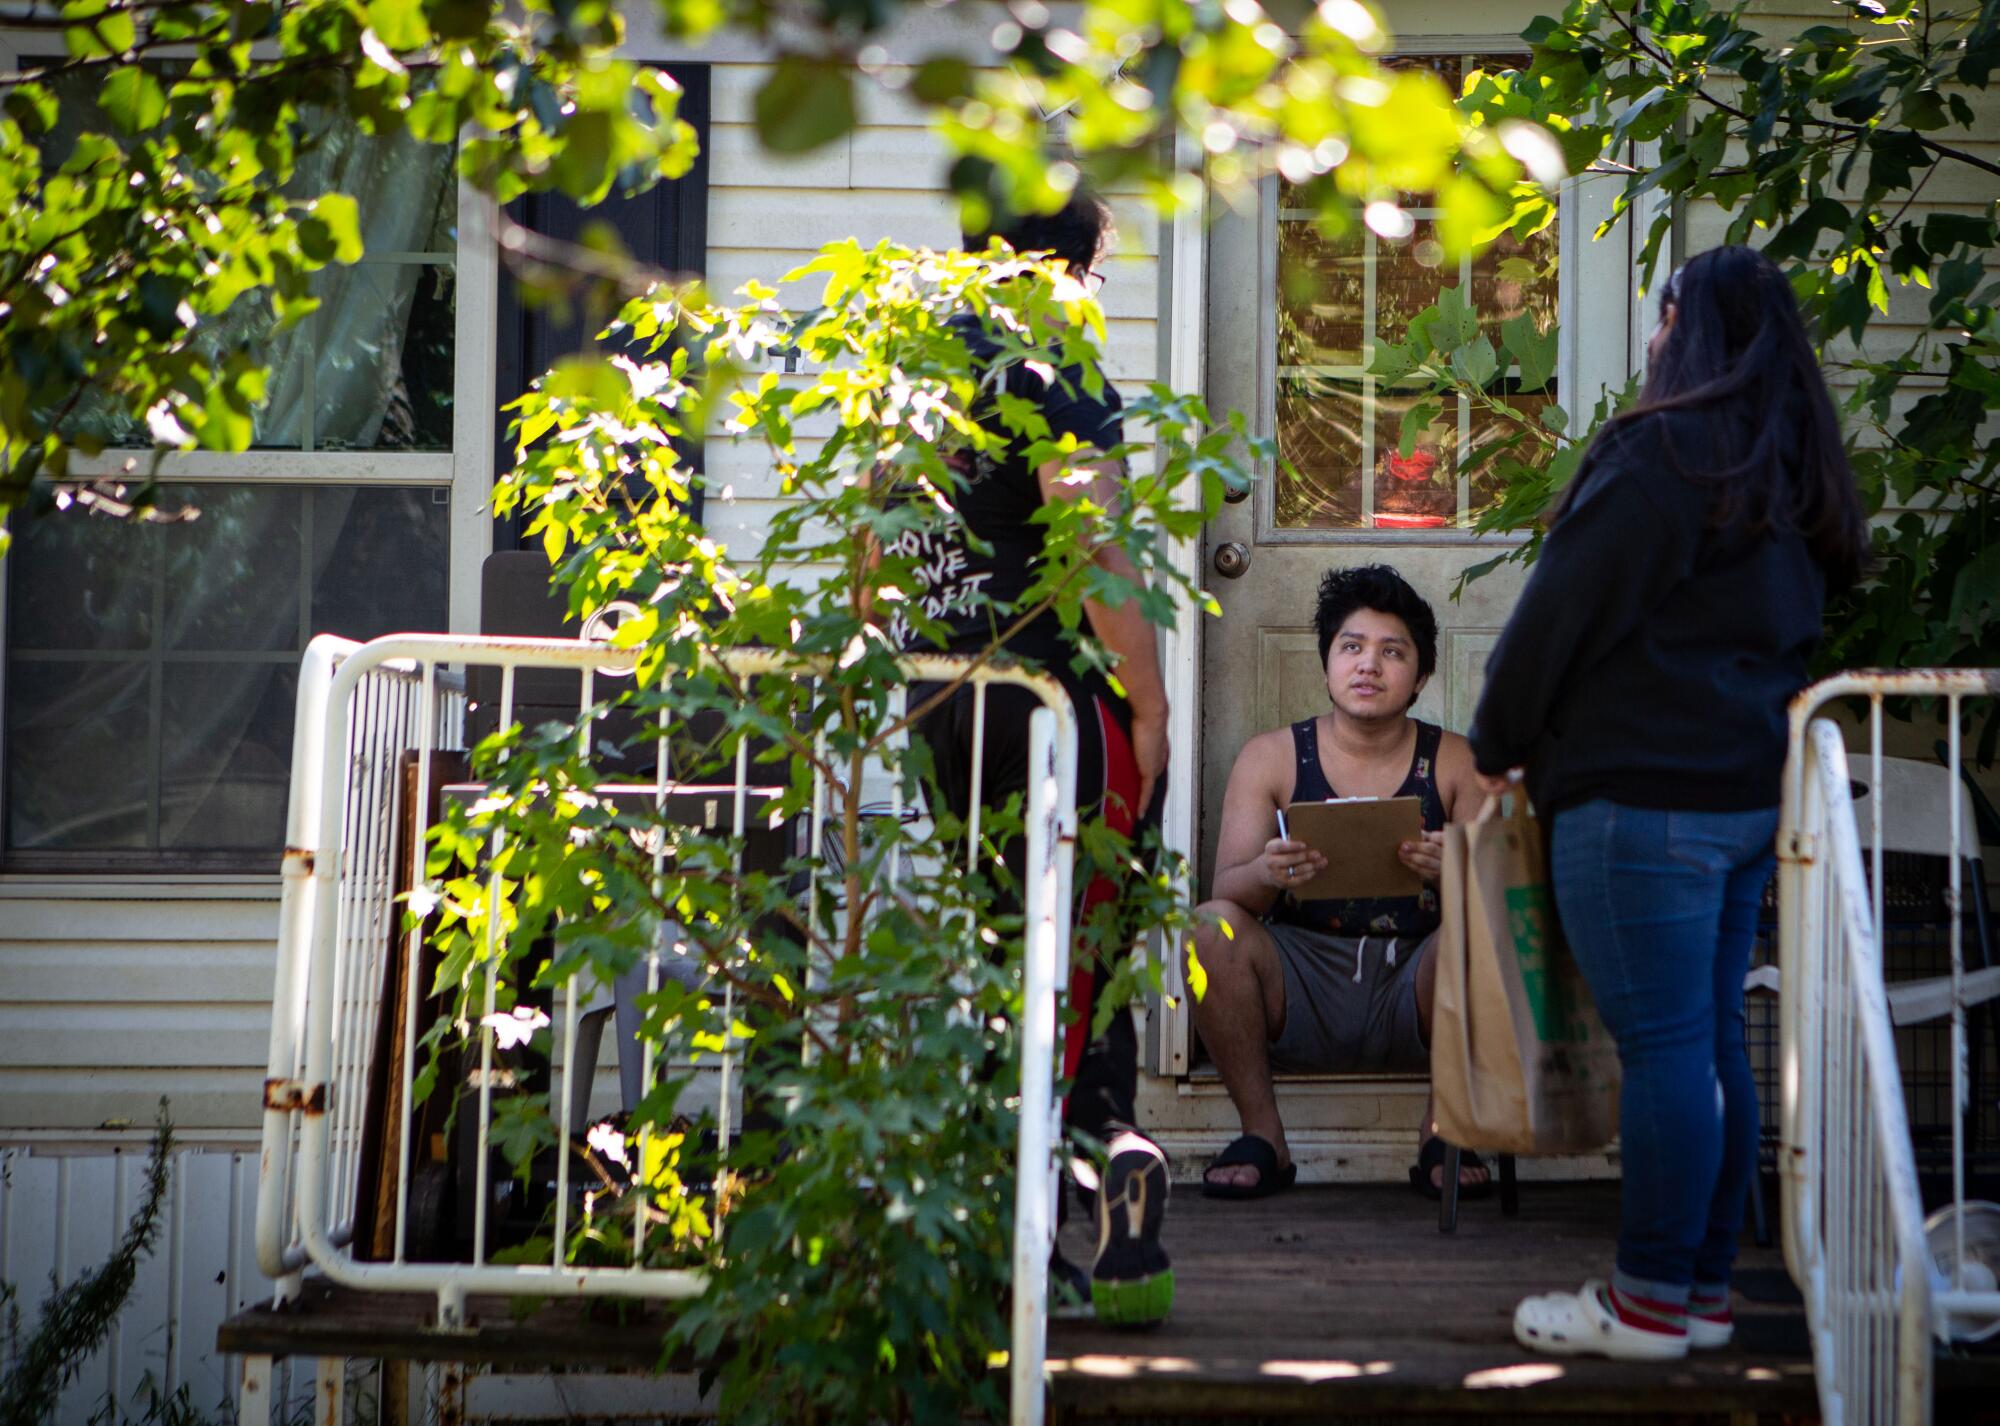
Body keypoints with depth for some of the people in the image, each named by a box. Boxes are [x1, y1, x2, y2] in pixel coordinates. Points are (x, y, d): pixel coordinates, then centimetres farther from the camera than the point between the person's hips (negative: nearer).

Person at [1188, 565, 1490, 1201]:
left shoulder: (1455, 763, 5)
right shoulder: (1271, 756, 5)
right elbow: (1226, 892, -4)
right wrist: (1266, 874, -29)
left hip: (1414, 989, 0)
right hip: (1303, 992, 0)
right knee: (1210, 928, -26)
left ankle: (1444, 1131, -10)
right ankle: (1262, 1137, -11)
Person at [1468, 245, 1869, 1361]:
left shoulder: (1661, 454, -11)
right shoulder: (1799, 475, 16)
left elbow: (1561, 617, -9)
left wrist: (1500, 746, 4)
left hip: (1643, 795, -9)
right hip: (1751, 793, 9)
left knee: (1663, 1042, -7)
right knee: (1716, 1038, 11)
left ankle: (1651, 1304, -3)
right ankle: (1706, 1290, 15)